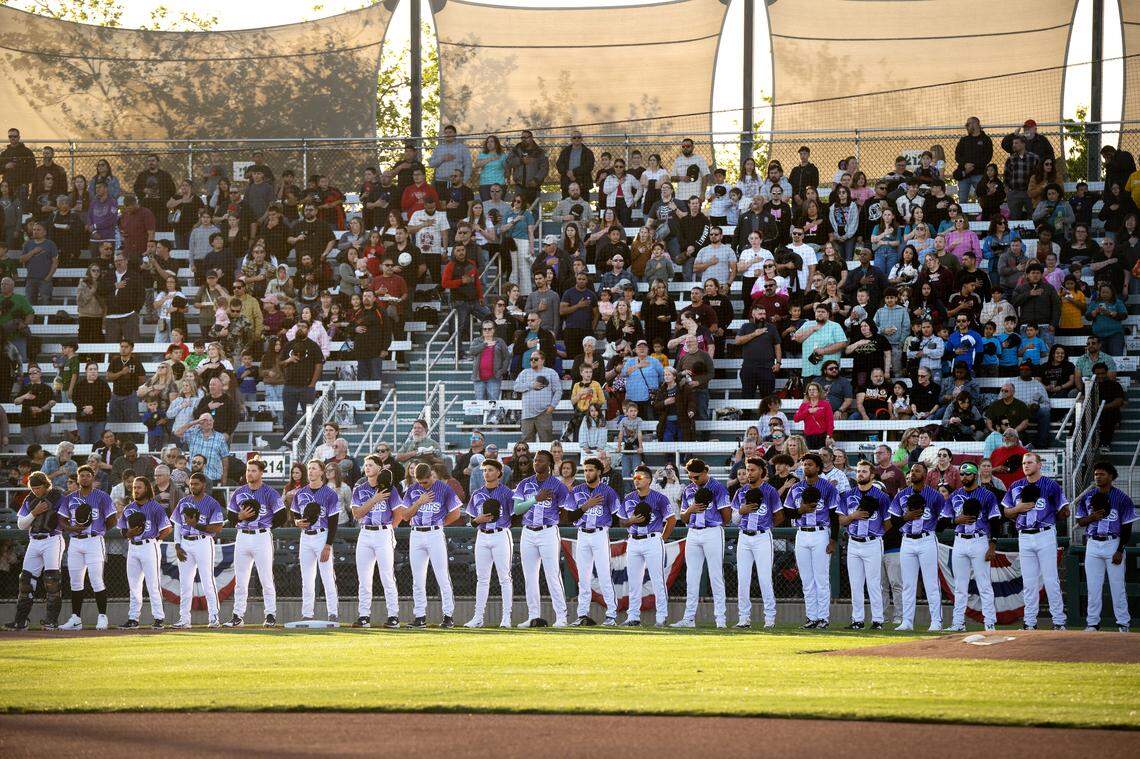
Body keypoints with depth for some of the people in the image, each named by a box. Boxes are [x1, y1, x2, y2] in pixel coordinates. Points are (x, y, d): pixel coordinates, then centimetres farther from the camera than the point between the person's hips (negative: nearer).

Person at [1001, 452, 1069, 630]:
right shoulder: (1016, 487, 10)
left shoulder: (1050, 485, -3)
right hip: (1024, 538, 4)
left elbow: (1064, 512, 0)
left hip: (1045, 536, -4)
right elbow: (1006, 512, 13)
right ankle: (1030, 622, 10)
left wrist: (1048, 517, -5)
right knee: (1029, 582, 6)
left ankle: (1059, 621, -2)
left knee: (1051, 580, -6)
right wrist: (1019, 509, -4)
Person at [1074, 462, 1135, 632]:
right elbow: (1080, 521, 13)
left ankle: (1123, 623, 3)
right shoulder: (1087, 497, 8)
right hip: (1092, 544, 4)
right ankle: (1092, 623, 11)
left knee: (1117, 586, -3)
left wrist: (1120, 551, -11)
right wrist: (1092, 517, -10)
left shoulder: (1122, 498, -4)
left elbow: (1127, 527, -4)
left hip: (1113, 544, -4)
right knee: (1093, 586, 5)